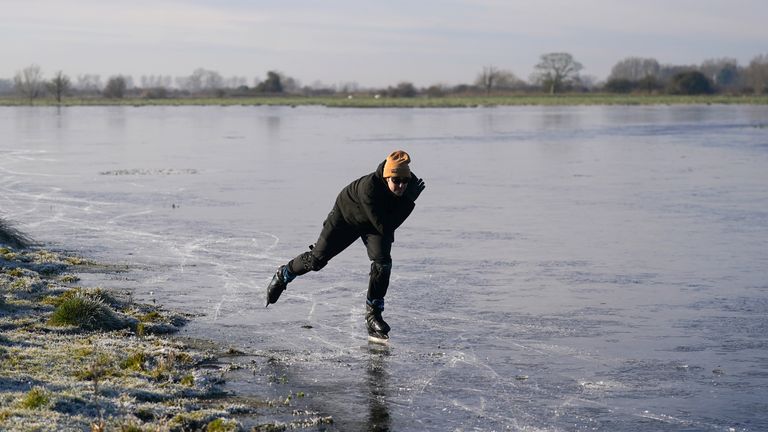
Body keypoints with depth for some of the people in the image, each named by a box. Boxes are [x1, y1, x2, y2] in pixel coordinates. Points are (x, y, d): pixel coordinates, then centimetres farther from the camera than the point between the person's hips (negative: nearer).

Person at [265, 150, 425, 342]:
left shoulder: (411, 183, -26)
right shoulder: (369, 187, -43)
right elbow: (385, 227, -41)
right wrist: (410, 199, -45)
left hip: (374, 224, 4)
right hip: (346, 216, -4)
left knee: (382, 263, -17)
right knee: (317, 259, 4)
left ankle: (373, 313, 0)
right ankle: (283, 275, 36)